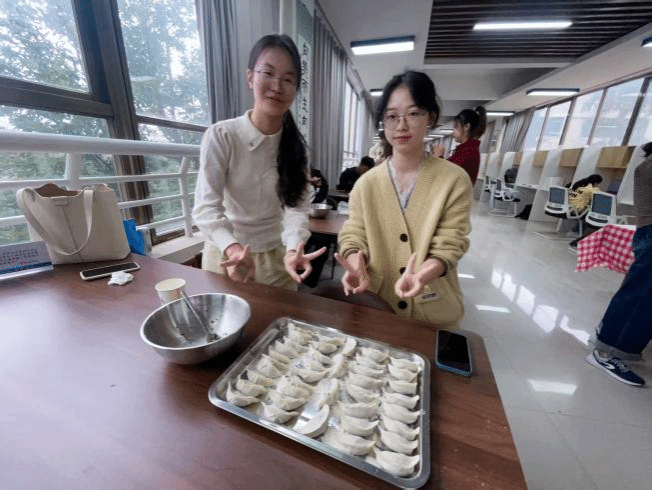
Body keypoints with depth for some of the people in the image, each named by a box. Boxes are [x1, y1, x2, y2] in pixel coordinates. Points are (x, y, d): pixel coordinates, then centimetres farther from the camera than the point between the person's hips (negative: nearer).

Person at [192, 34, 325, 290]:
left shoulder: (296, 144, -6)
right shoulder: (221, 135, -17)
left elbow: (297, 205, -16)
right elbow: (205, 208, -22)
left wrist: (293, 249, -34)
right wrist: (232, 248, -41)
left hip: (277, 257, 3)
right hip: (226, 255, -2)